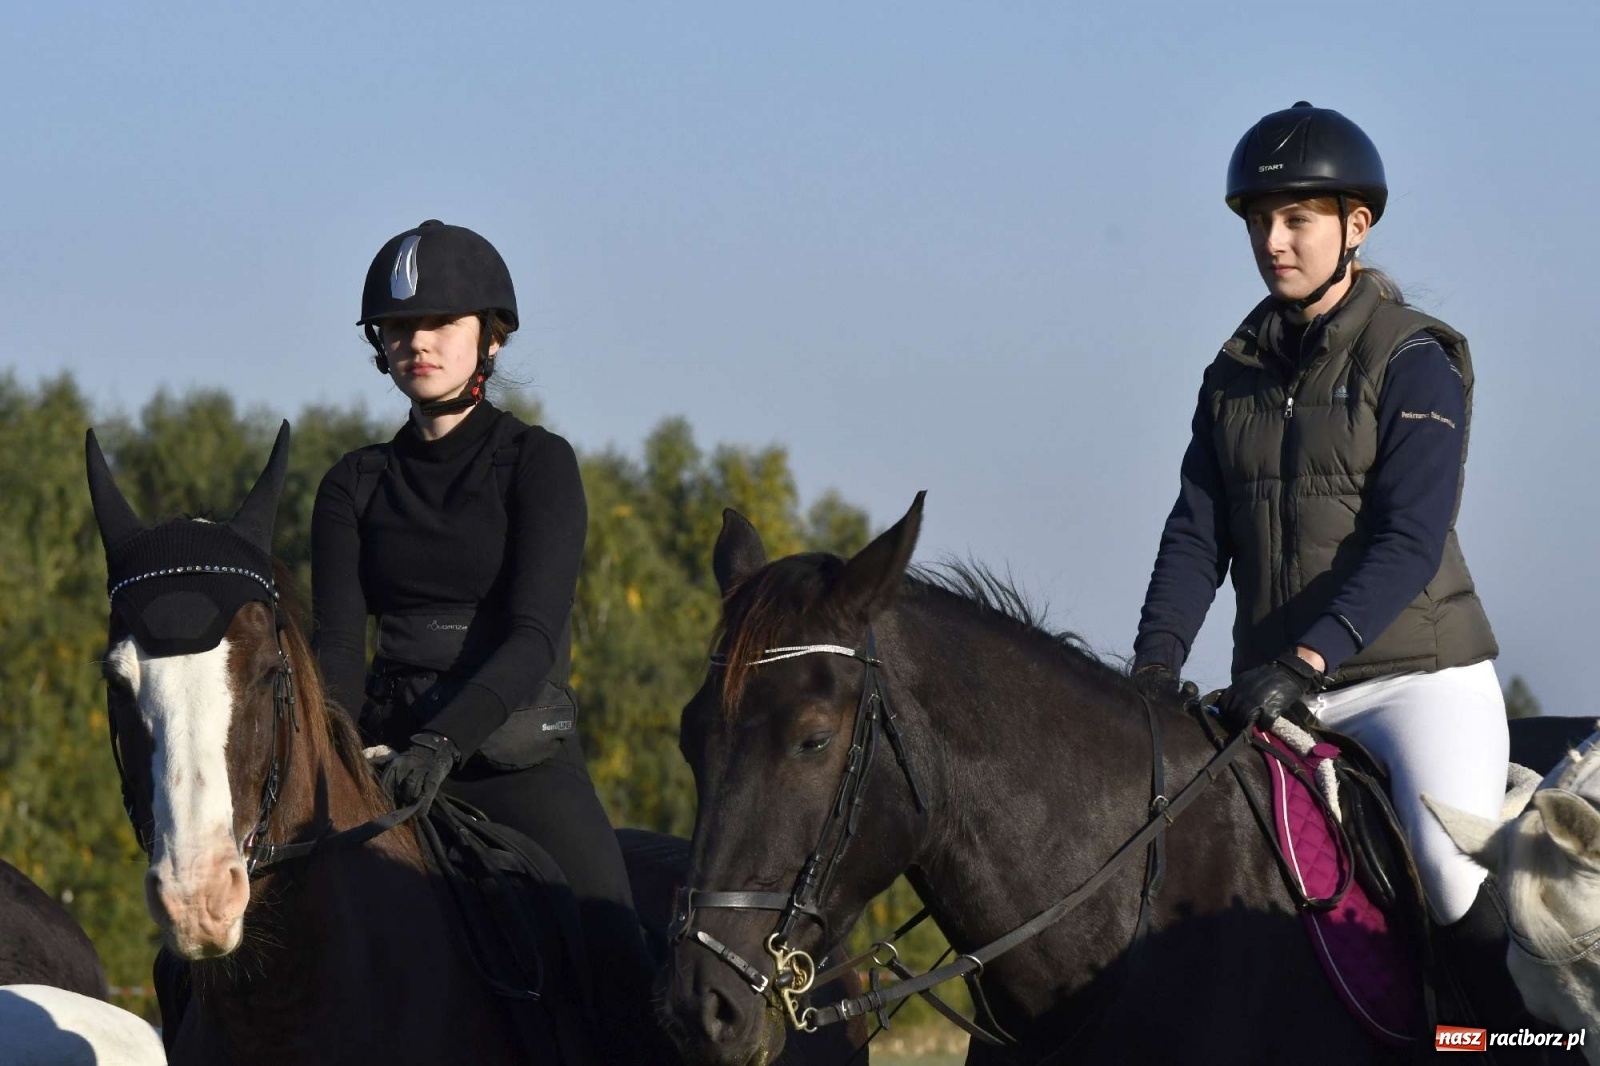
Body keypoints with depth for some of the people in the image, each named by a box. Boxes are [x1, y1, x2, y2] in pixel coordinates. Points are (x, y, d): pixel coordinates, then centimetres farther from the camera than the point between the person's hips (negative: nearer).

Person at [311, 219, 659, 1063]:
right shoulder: (356, 486, 13)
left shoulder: (538, 464, 1)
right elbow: (337, 652, 4)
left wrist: (445, 740, -27)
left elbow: (533, 638, -10)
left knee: (620, 971, -23)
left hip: (525, 757, -4)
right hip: (393, 757, 4)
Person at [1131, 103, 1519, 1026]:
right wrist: (1156, 663, -10)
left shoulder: (1415, 366, -8)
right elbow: (1198, 534, 6)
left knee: (1454, 867, -27)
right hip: (1278, 694, 6)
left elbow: (1409, 545, -18)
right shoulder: (1237, 372, 11)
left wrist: (1303, 662, -29)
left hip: (1417, 678, -6)